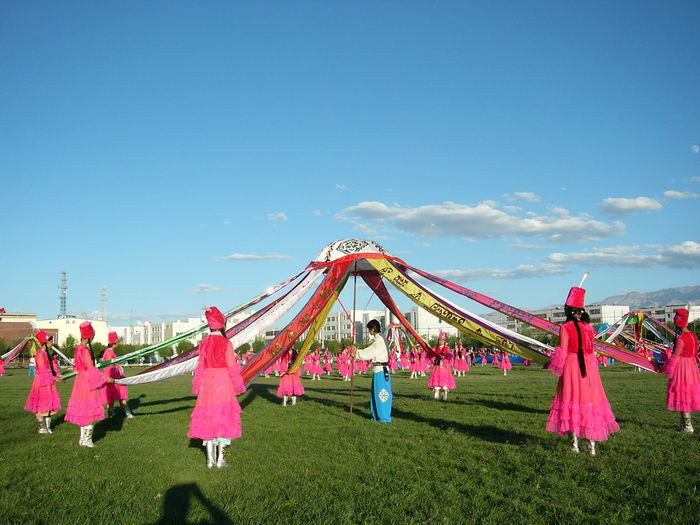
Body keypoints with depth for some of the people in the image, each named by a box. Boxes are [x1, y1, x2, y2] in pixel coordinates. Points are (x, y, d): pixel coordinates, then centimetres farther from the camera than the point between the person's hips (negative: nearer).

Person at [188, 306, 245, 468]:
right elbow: (232, 368, -8)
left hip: (207, 383, 4)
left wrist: (198, 387, 15)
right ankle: (220, 459, 4)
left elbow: (200, 368, 6)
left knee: (208, 418, 10)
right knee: (224, 418, 3)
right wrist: (238, 387, 1)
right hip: (223, 383, -4)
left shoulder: (204, 344, 4)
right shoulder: (226, 343, -9)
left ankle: (210, 459, 14)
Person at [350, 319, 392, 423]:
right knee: (376, 393, 15)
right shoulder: (377, 339, 15)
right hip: (379, 369, 10)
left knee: (381, 393, -3)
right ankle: (377, 416, 23)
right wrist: (357, 351, 4)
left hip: (381, 370, -10)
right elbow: (369, 352, 14)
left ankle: (385, 417, 3)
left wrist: (357, 353, -9)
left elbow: (368, 354, -17)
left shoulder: (379, 340, -16)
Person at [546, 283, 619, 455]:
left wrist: (554, 366, 4)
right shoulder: (587, 327, 5)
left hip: (572, 366, -4)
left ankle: (575, 444, 7)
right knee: (590, 400, 9)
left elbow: (562, 351, -8)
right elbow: (590, 348, 9)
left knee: (572, 402, 4)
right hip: (589, 366, 4)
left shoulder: (565, 327, -8)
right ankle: (592, 444, 10)